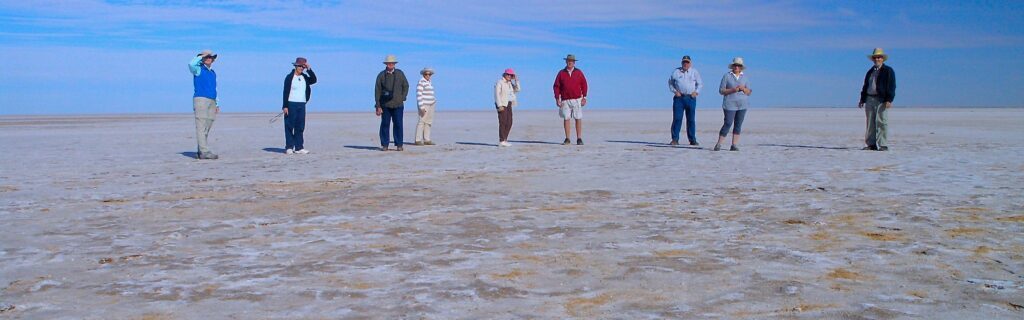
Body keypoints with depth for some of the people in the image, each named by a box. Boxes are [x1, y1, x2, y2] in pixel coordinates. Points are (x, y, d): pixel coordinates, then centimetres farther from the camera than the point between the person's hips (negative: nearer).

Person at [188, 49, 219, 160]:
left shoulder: (213, 73, 23)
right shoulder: (198, 69, 4)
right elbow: (191, 64, -20)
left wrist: (217, 104, 21)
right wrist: (201, 56, -5)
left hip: (211, 101, 7)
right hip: (200, 99, -7)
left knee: (207, 129, 4)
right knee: (201, 127, -11)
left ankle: (199, 151, 8)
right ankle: (204, 151, -18)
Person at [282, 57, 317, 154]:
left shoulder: (304, 77, 11)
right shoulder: (289, 77, -3)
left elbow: (314, 80, -4)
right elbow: (286, 92, -6)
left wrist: (309, 69, -7)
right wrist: (285, 106, -11)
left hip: (302, 104, 5)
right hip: (291, 104, -5)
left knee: (300, 127, 5)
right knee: (289, 126, -1)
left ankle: (298, 147, 8)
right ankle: (289, 147, 4)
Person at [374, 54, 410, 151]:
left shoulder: (400, 73, 7)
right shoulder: (381, 75, 3)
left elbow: (406, 86, 15)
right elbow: (377, 91, 2)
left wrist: (402, 98, 3)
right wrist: (378, 106, -3)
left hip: (398, 104, 1)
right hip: (385, 104, 0)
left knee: (398, 124, 0)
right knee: (385, 124, 1)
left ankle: (399, 145, 6)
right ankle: (384, 145, 8)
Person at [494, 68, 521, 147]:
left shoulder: (510, 83, 14)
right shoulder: (499, 82, -9)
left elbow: (517, 90, 9)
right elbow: (497, 94, -15)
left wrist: (516, 80, 1)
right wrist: (500, 106, -22)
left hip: (508, 104, 8)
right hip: (502, 105, -8)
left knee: (509, 123, 6)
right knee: (503, 122, -11)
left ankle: (504, 140, 13)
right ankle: (501, 141, -10)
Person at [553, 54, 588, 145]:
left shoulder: (579, 72, 7)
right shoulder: (561, 73, 7)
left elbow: (584, 85, 7)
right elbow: (556, 86, 6)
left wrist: (584, 97, 1)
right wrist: (557, 99, -2)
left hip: (577, 100, 0)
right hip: (565, 100, 0)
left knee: (578, 119, -2)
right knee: (566, 118, -1)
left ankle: (579, 139, 2)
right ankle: (567, 139, 4)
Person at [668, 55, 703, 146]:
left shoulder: (694, 72, 9)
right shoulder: (676, 72, 7)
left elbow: (700, 83, 13)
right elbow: (670, 82, 14)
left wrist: (696, 92, -2)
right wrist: (674, 91, 0)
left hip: (690, 98, 1)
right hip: (679, 97, -1)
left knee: (691, 119, 4)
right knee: (677, 118, -7)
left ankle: (692, 140, 10)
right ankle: (675, 139, -4)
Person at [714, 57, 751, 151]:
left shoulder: (745, 77, 12)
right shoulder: (727, 76, 2)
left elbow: (749, 92, 12)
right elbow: (721, 90, -2)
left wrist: (743, 89, -9)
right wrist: (732, 90, -16)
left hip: (742, 105, 4)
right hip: (730, 105, -4)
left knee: (738, 125, 1)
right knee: (728, 124, -10)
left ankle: (734, 145, 3)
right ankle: (718, 145, -5)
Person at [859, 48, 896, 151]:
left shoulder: (888, 71, 1)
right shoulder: (870, 71, 19)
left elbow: (891, 86, -6)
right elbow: (865, 86, 22)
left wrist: (889, 100, -16)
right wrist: (862, 100, 14)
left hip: (882, 100, -6)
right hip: (869, 99, 6)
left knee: (881, 122, -9)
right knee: (870, 123, 6)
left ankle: (883, 145, -7)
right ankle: (871, 144, 10)